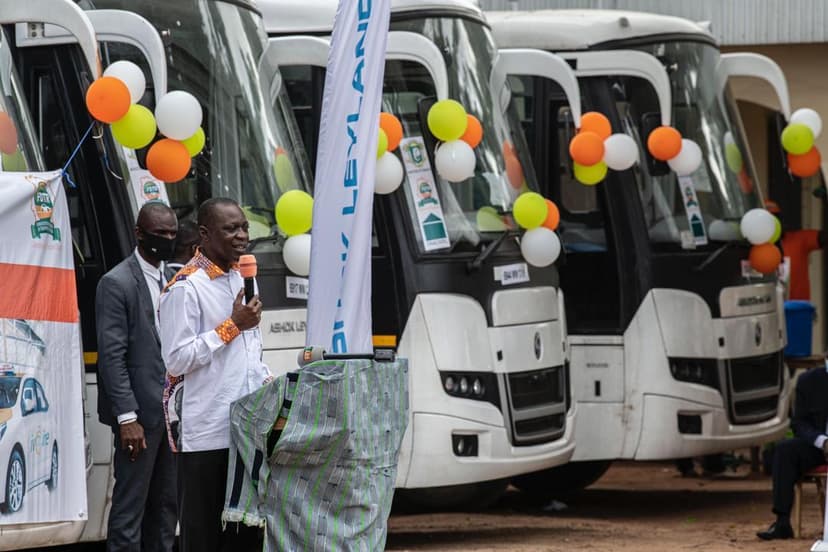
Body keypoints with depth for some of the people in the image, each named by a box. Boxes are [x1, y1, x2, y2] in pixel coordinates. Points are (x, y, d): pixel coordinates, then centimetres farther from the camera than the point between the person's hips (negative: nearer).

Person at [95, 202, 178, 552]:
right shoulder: (117, 284, -8)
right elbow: (112, 356, -13)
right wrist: (127, 418, -18)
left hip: (173, 411, 7)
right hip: (141, 413, -7)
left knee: (166, 504, 11)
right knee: (131, 507, -5)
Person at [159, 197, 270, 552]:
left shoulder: (239, 279, 15)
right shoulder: (186, 288, -12)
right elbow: (177, 359, -18)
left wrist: (267, 382, 8)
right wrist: (233, 325, -17)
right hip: (205, 433, -8)